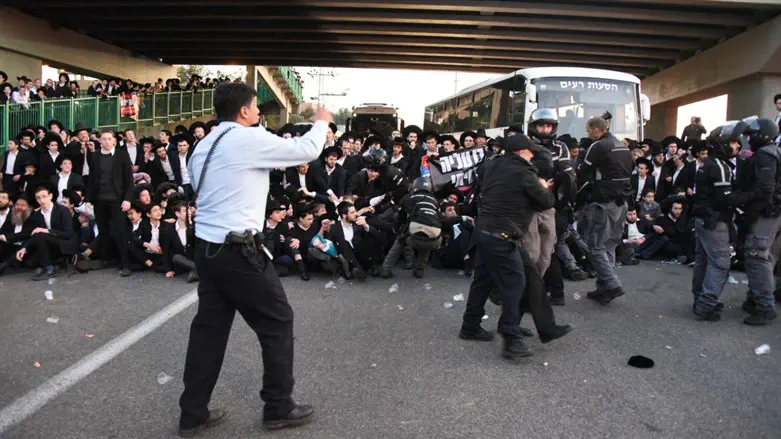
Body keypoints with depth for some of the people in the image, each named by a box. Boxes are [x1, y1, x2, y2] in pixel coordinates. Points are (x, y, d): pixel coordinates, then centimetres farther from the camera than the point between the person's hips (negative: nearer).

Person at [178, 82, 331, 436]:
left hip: (207, 247, 9)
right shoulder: (250, 139, -12)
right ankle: (279, 408, 17)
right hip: (237, 250, -8)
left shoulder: (204, 145, 14)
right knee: (278, 321, 6)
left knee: (209, 326, 14)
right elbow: (308, 150, -7)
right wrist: (321, 122, 13)